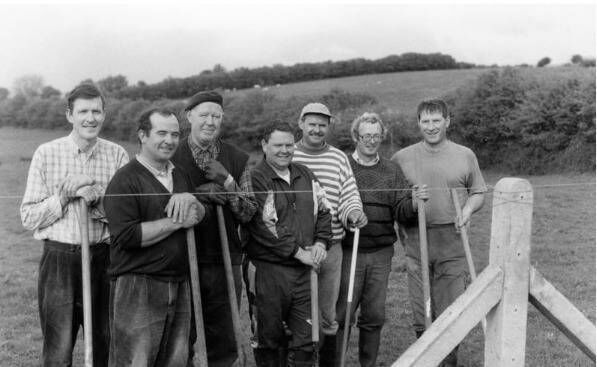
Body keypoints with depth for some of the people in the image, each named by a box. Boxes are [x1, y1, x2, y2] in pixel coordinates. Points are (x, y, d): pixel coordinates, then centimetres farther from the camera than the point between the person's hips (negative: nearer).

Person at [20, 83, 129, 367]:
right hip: (59, 258, -1)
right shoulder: (46, 154, 0)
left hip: (104, 258, 2)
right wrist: (64, 195, -13)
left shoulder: (117, 155, 3)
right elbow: (28, 217, 0)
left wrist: (97, 200, -17)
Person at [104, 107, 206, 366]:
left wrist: (189, 200, -10)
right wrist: (177, 221, -15)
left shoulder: (181, 175, 15)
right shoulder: (125, 180, -10)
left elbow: (201, 215, 12)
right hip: (136, 287, -7)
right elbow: (127, 236, -20)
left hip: (179, 285, 7)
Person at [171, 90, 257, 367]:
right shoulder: (172, 157, -1)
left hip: (225, 262, 2)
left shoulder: (237, 159, 5)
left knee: (224, 344, 10)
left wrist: (227, 182, -12)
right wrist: (198, 194, -16)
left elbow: (248, 214, 2)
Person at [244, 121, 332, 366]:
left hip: (304, 269, 5)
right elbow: (262, 226, -16)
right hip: (268, 270, -5)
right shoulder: (255, 179, -8)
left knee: (305, 339, 8)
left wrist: (320, 242, -1)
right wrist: (297, 251, -15)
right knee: (269, 339, 7)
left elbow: (323, 211, 17)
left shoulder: (306, 176, 13)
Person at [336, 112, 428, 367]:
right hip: (348, 252, -3)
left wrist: (415, 203, -15)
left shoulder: (392, 171, 10)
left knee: (374, 317, 10)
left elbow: (402, 213, 4)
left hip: (381, 254, 3)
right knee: (341, 314, -1)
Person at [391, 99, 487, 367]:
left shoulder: (465, 156, 8)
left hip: (452, 244, 0)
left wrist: (468, 209, -4)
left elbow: (478, 193, 15)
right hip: (416, 245, 1)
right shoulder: (402, 158, 7)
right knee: (421, 316, 5)